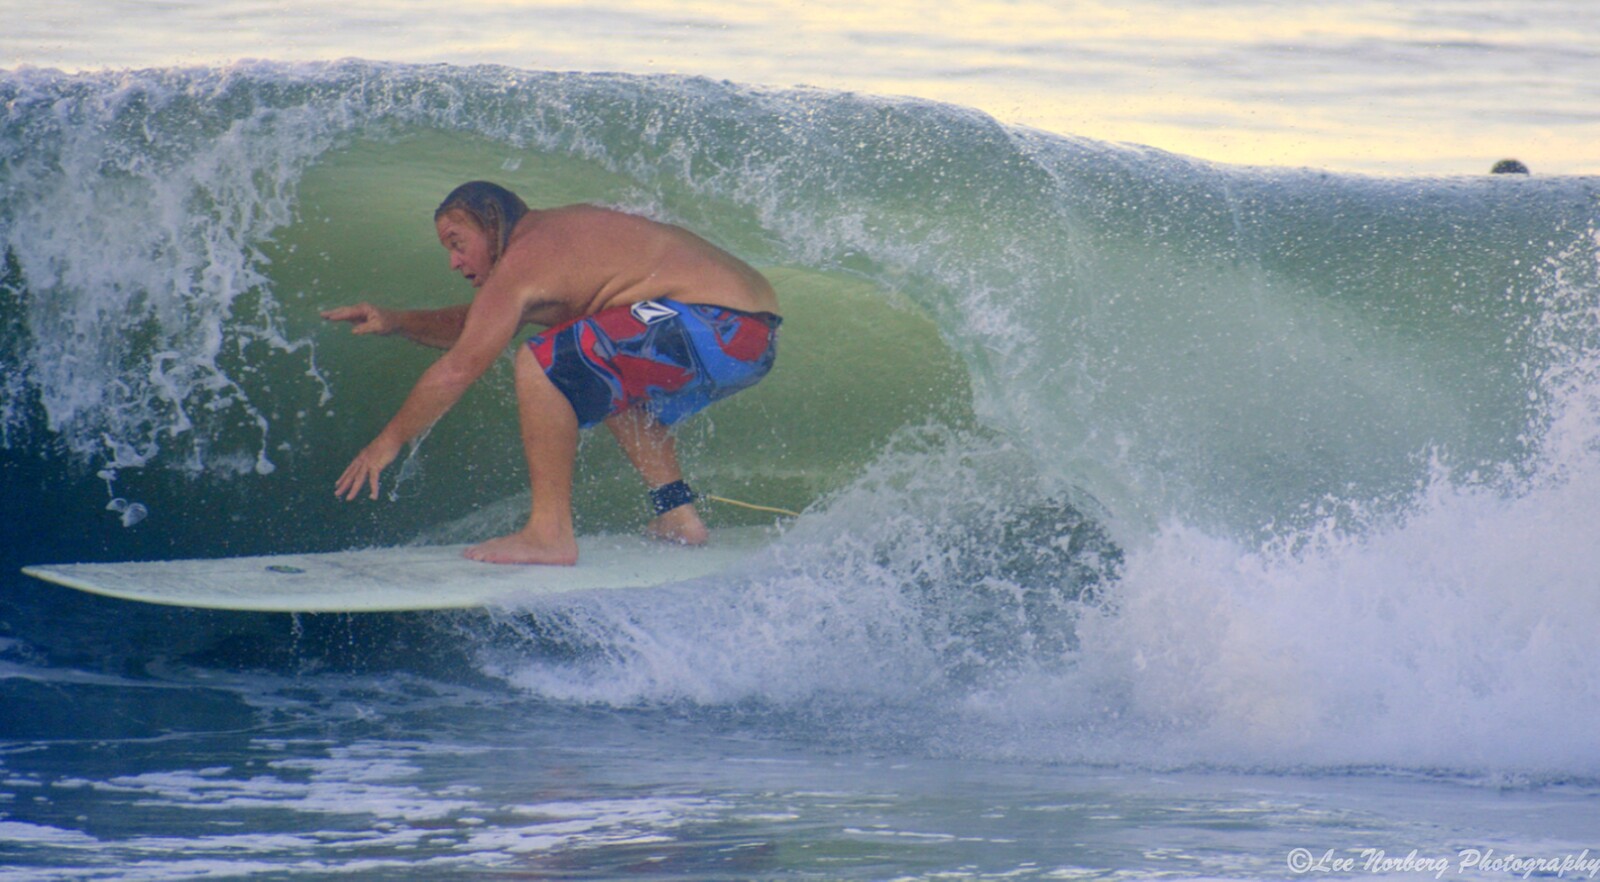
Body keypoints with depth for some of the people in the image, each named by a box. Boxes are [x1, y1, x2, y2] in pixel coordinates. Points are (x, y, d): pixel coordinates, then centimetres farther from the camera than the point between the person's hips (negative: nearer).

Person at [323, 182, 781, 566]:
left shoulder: (521, 260, -5)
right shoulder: (556, 234, 24)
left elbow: (458, 369, -7)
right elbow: (476, 325, 36)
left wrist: (389, 441, 1)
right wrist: (397, 322, 24)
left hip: (715, 328, -11)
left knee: (540, 364, -14)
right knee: (610, 379, 35)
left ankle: (551, 531, -14)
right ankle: (678, 515, 24)